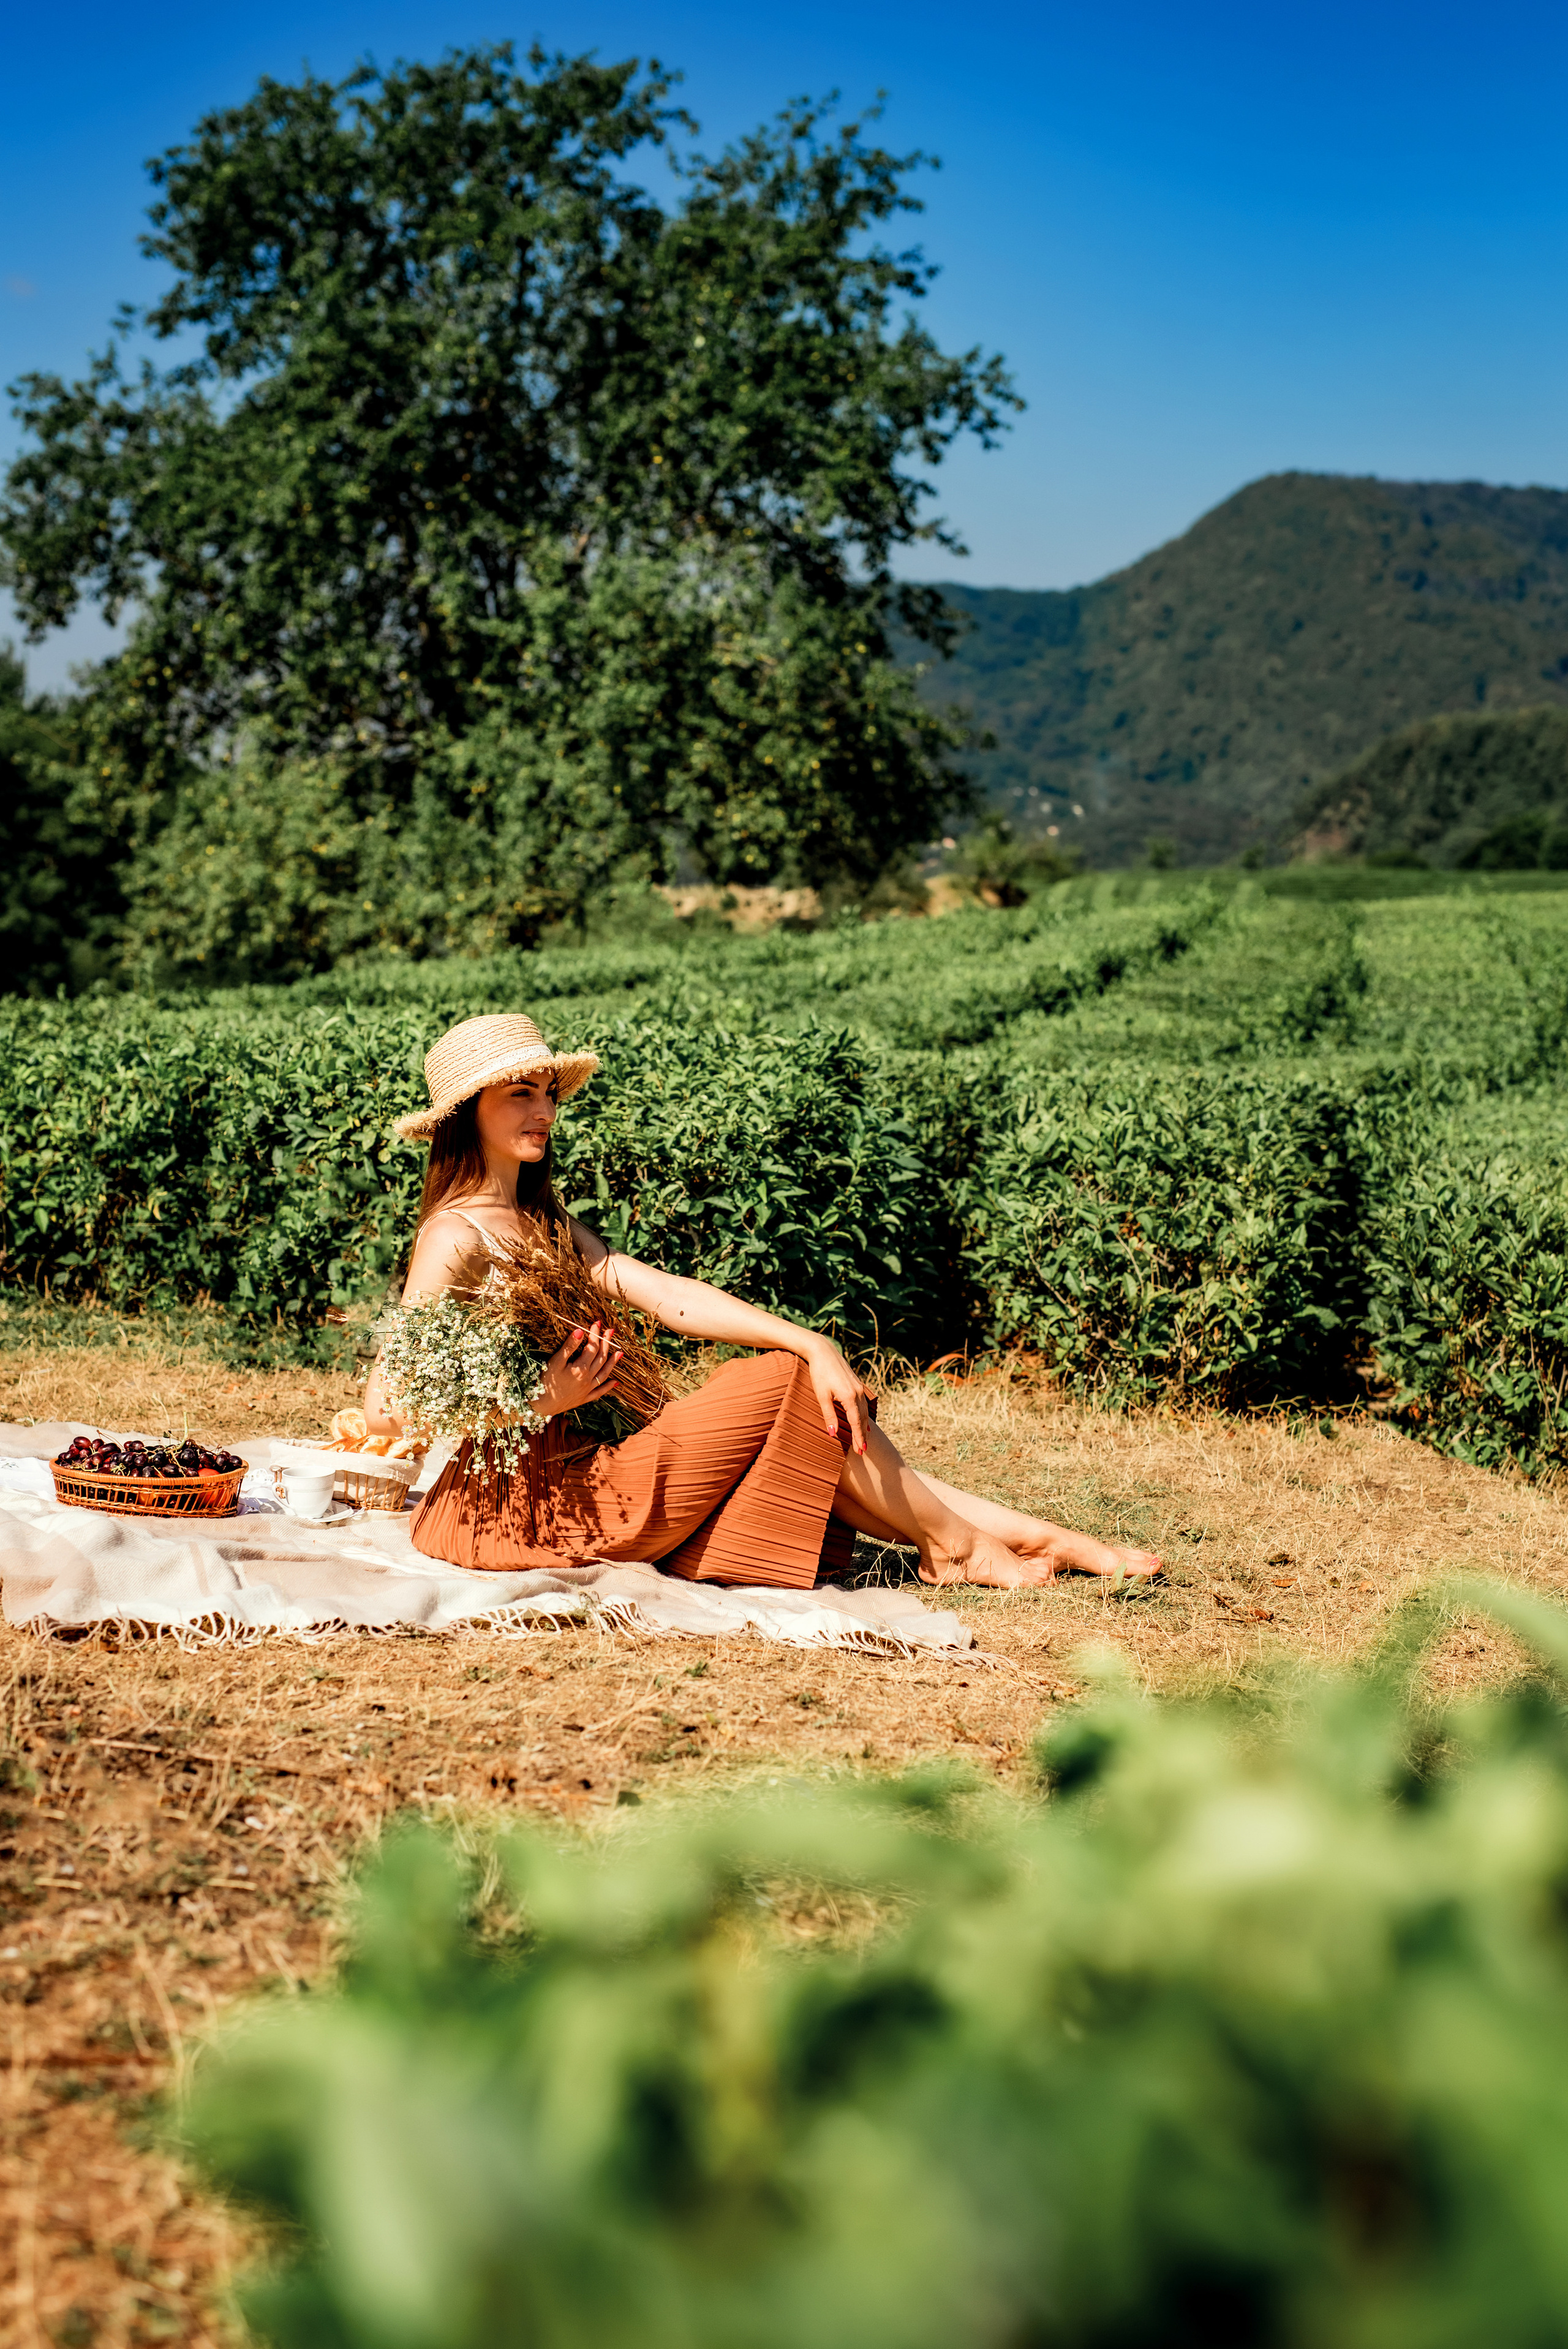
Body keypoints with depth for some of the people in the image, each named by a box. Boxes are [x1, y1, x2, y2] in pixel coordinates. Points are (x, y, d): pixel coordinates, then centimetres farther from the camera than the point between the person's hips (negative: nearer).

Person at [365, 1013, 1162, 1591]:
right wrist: (540, 1398, -18)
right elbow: (387, 1407, -21)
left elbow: (666, 1294, 3)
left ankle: (1034, 1535, -1)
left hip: (553, 1480, 8)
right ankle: (953, 1544, 4)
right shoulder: (457, 1237, -13)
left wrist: (815, 1343, -8)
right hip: (504, 1506, -8)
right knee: (788, 1382, -8)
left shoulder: (540, 1218, 14)